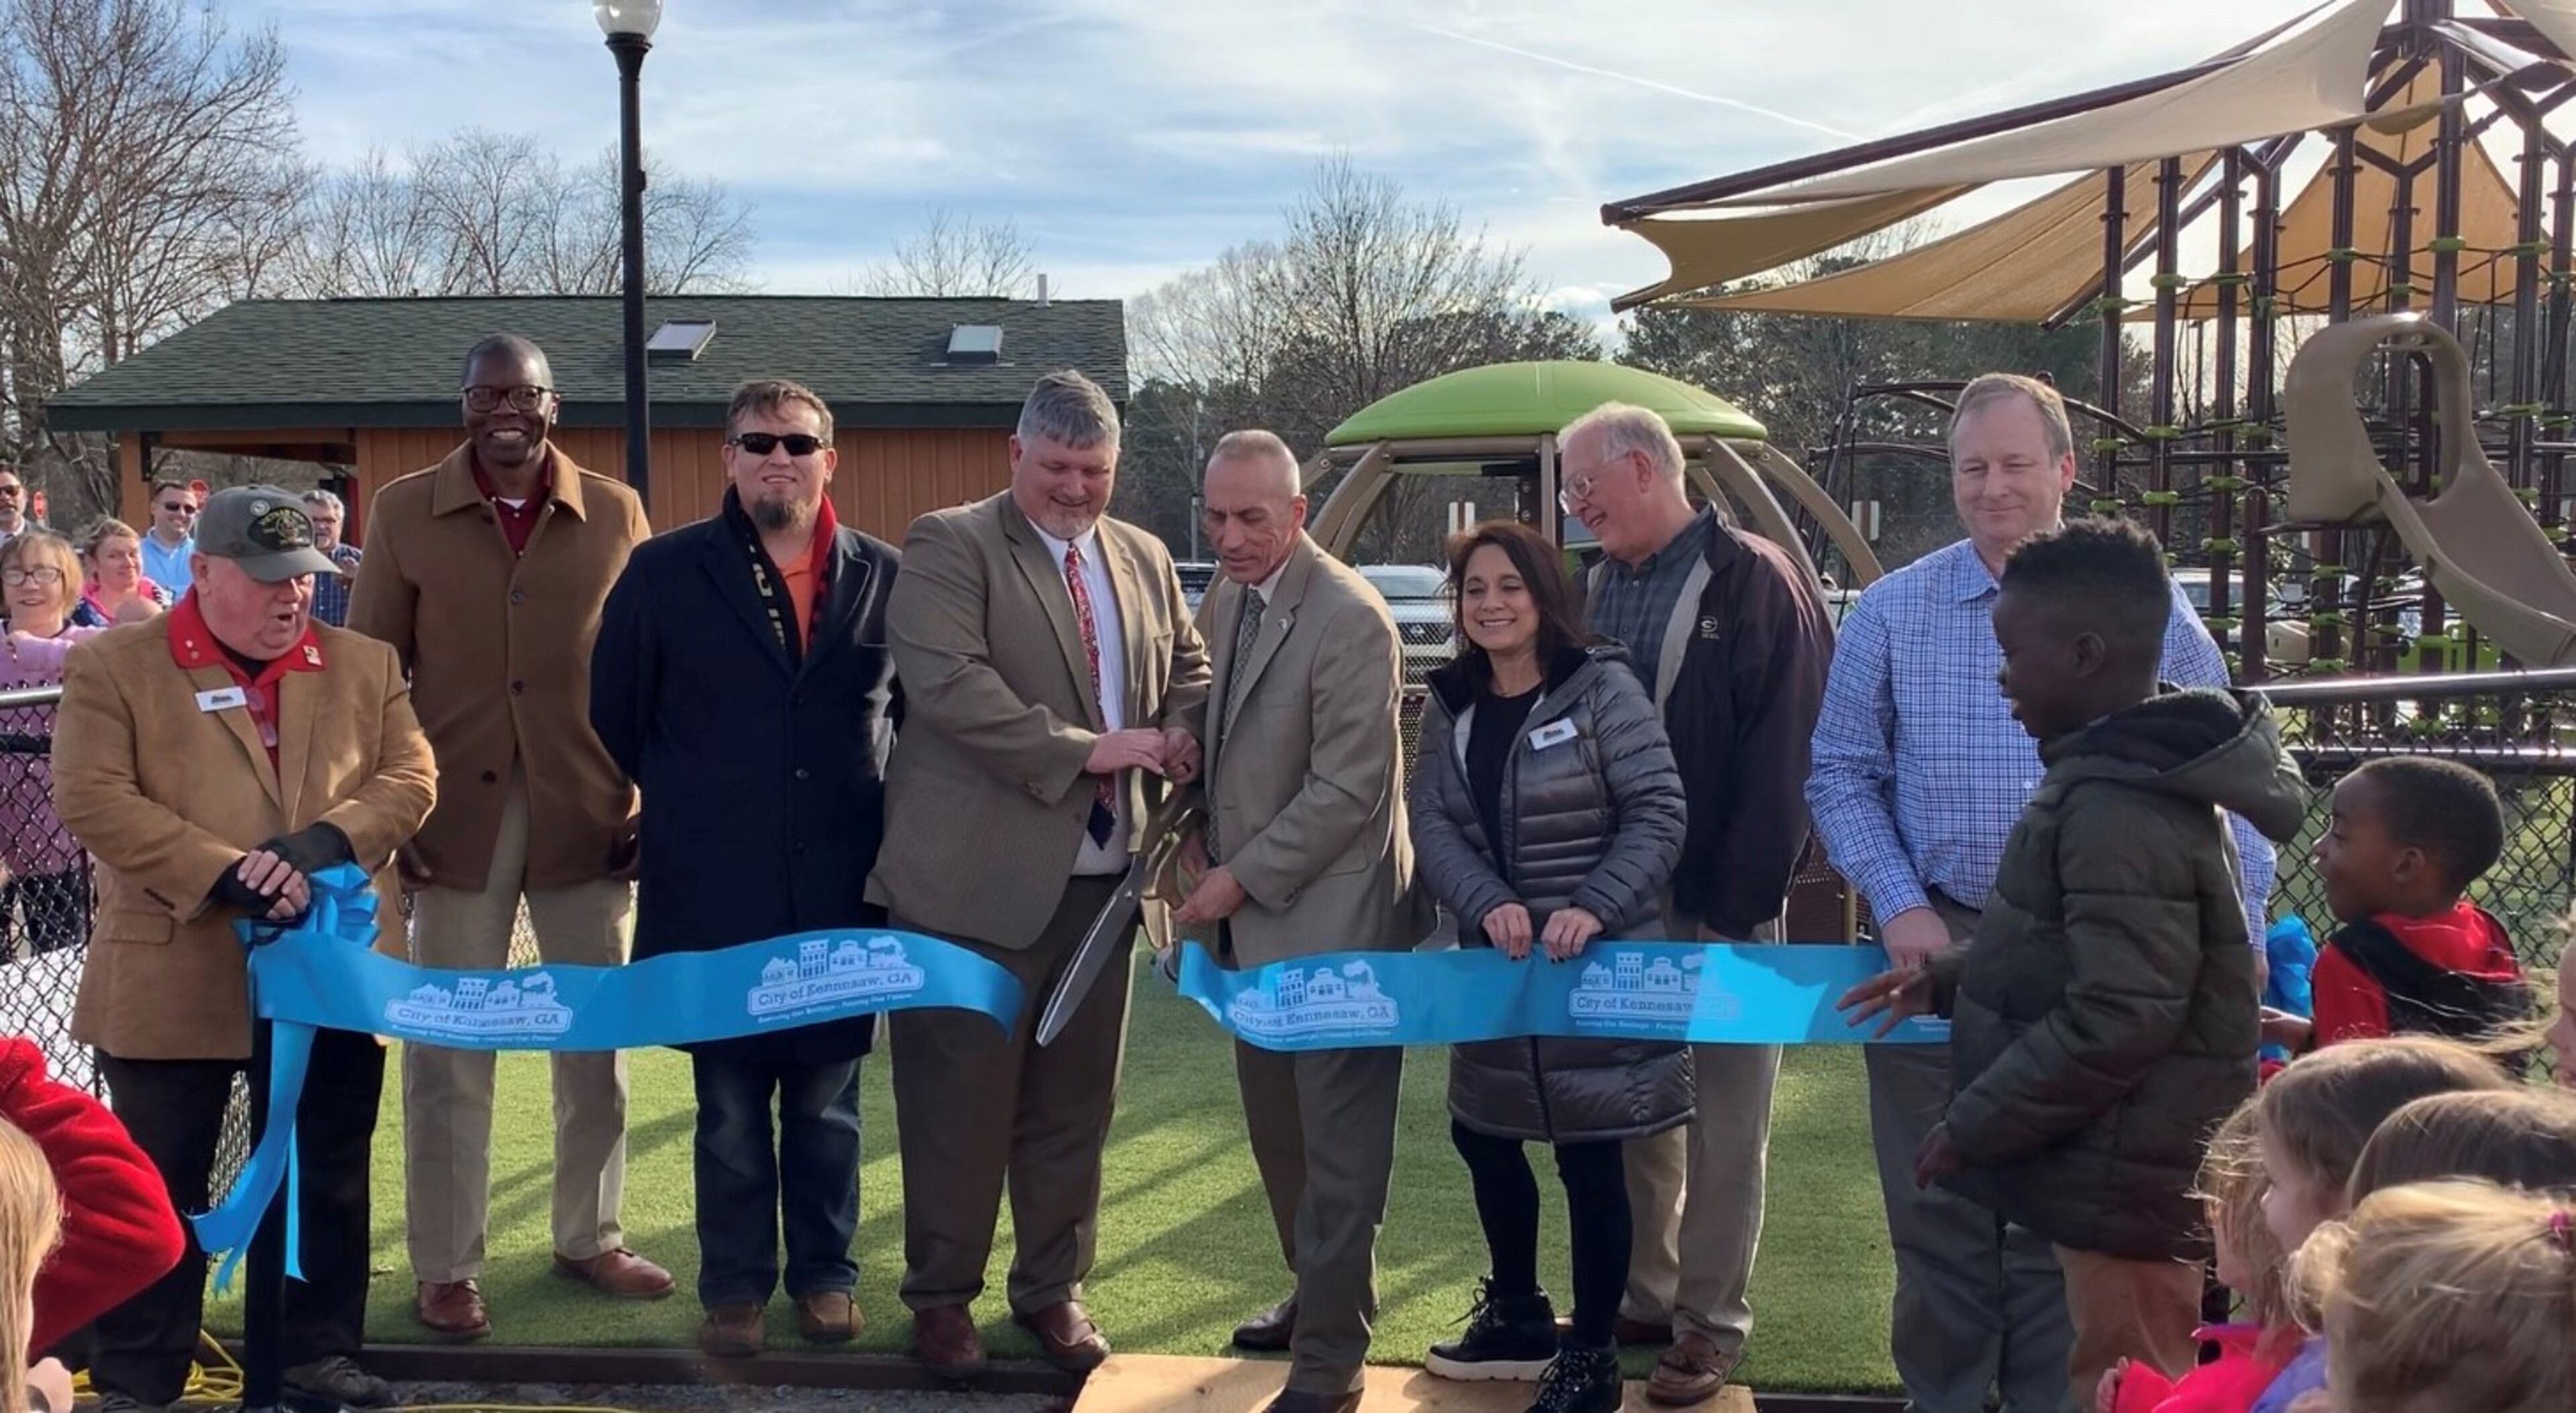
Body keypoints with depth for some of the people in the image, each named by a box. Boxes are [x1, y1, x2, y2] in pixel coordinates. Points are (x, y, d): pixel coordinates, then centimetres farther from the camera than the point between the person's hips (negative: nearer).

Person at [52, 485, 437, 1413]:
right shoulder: (112, 665, -1)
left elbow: (411, 778, 3)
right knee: (156, 1188, 6)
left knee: (329, 1179, 10)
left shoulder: (365, 667, 9)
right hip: (172, 980, -3)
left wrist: (322, 841, -15)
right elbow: (92, 798, -10)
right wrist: (225, 874, -18)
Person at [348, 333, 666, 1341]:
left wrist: (656, 799, 0)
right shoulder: (405, 511, 2)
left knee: (595, 1037, 11)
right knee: (449, 1049, 5)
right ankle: (445, 1268, 16)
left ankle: (589, 1237, 27)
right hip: (457, 812, -1)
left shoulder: (616, 513, 3)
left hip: (587, 812, 1)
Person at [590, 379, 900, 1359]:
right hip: (714, 892, -1)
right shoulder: (664, 572, 1)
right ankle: (734, 1285, 20)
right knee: (729, 1104, 7)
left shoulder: (884, 577, 3)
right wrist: (693, 806, 12)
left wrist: (863, 806, 10)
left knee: (827, 1101, 11)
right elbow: (617, 715, 8)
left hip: (841, 890, 1)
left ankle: (824, 1273, 25)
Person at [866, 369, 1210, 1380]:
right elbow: (949, 685, -19)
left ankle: (1052, 1287, 27)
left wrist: (1182, 740, -4)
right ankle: (942, 1295, 21)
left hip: (1101, 872, 5)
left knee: (1074, 1097, 13)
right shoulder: (950, 545, -6)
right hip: (975, 875, -5)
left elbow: (1189, 672, 20)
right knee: (961, 1096, 4)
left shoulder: (1145, 560, 13)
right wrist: (1083, 752, -21)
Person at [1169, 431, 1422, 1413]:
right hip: (1252, 920, 8)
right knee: (1277, 1130, 19)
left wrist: (1242, 879, -16)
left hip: (1329, 924, -8)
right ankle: (1316, 1296, 37)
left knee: (1337, 1149, 1)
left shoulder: (1349, 619, -17)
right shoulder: (1222, 603, 9)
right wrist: (1206, 859, 5)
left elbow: (1349, 790, -19)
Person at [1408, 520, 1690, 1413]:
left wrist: (1593, 908, -25)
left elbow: (1659, 813, -13)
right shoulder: (1450, 704, 5)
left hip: (1598, 966, -6)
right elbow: (1431, 824, -2)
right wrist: (1487, 906, -20)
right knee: (1481, 1134, 17)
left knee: (1589, 1157, 2)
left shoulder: (1603, 688, -11)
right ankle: (1517, 1317, 39)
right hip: (1496, 965, 6)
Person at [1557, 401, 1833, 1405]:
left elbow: (1785, 756, -14)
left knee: (1724, 1127, 5)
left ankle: (1710, 1325, 16)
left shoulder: (1755, 581, -10)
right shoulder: (1600, 588, 10)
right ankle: (1643, 1299, 28)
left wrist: (1739, 902, -17)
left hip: (1719, 904, -6)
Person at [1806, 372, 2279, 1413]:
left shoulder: (2146, 609, -1)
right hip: (1933, 948, 1)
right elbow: (1841, 774, 3)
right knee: (1937, 1212, 11)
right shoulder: (1891, 612, 1)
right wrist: (1900, 906, -9)